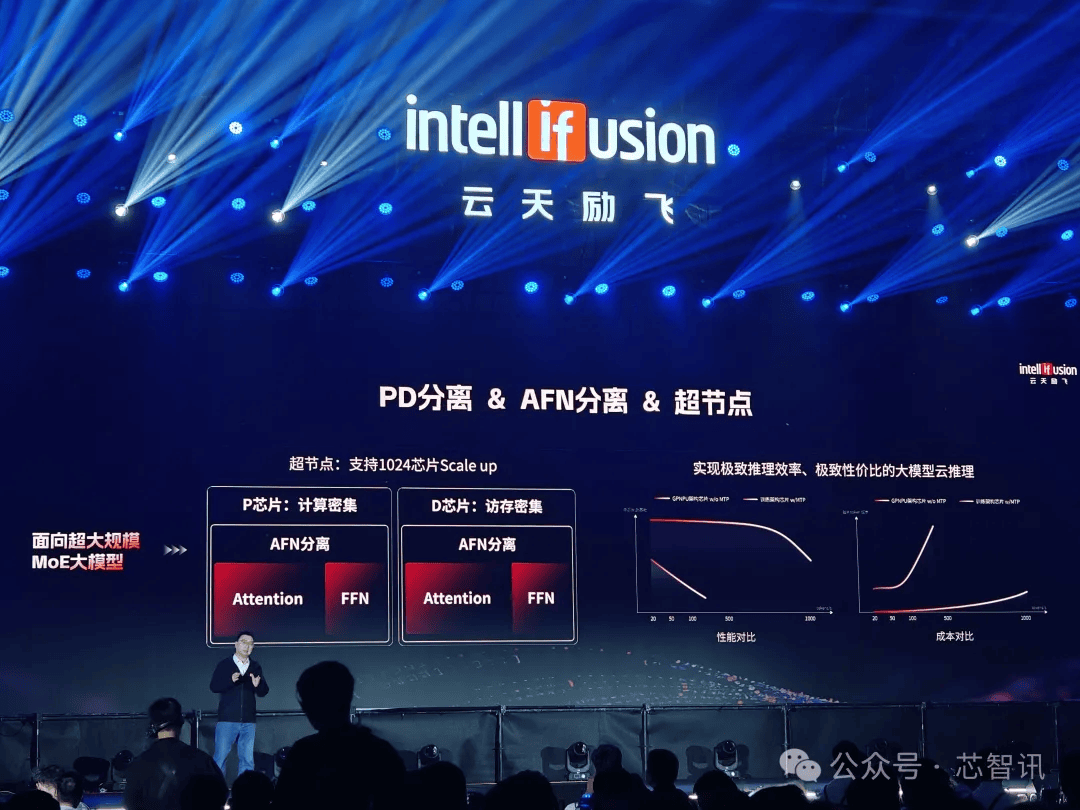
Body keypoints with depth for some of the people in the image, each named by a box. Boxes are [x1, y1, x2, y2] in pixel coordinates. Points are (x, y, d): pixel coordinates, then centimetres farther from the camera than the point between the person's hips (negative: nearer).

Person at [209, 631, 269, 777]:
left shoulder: (255, 667, 10)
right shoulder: (224, 665, 3)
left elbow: (263, 692, 4)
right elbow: (213, 686, -9)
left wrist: (258, 685, -19)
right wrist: (231, 680, -25)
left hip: (248, 721, 3)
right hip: (227, 720, -3)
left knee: (248, 759, 4)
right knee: (220, 756, -4)